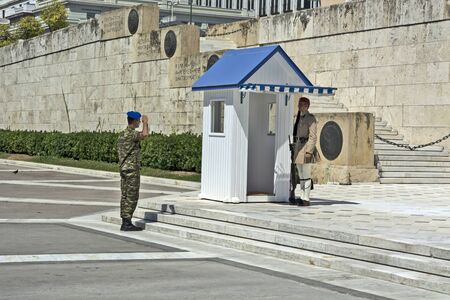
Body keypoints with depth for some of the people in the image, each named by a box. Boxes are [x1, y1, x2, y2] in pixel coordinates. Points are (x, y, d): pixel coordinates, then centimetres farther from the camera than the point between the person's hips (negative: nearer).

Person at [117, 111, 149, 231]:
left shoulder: (122, 134, 13)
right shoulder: (131, 134, -15)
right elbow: (145, 134, -35)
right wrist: (145, 122, -16)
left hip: (123, 168, 9)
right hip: (132, 169, -9)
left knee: (125, 196, 9)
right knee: (132, 197, -6)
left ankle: (125, 223, 10)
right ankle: (127, 223, -6)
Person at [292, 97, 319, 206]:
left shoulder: (310, 118, -7)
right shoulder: (298, 117, 17)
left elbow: (313, 137, -13)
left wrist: (309, 151, -20)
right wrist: (294, 148, 15)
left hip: (305, 148, -8)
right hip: (297, 148, 8)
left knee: (306, 175, -6)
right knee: (301, 175, 10)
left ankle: (306, 199, -4)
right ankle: (302, 198, 14)